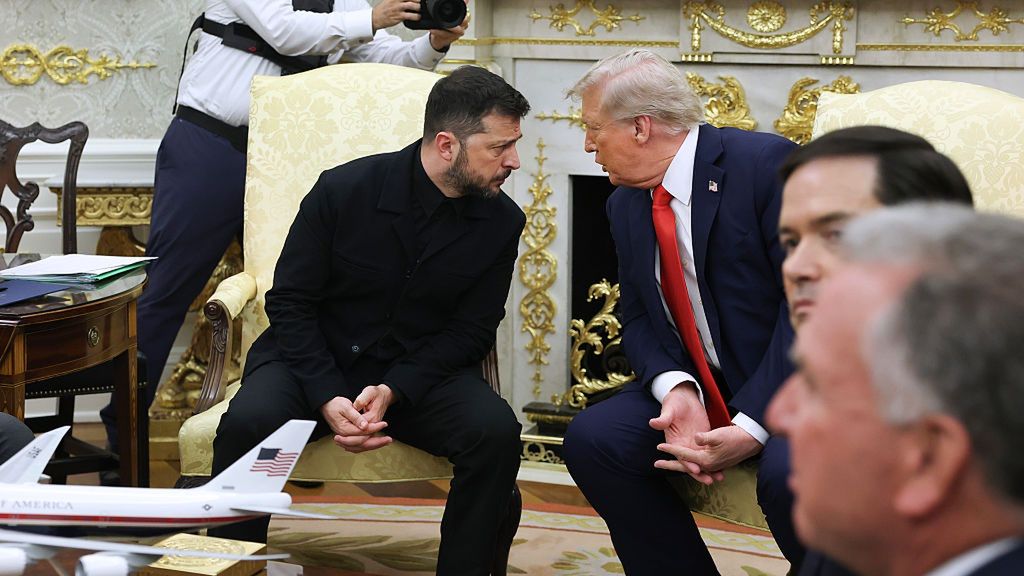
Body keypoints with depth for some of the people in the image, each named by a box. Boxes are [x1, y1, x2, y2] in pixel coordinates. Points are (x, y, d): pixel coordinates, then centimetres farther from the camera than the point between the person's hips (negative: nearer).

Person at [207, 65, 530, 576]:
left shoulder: (502, 222, -6)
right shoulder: (343, 190, -12)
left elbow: (472, 328, -1)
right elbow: (290, 303, -7)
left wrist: (394, 391, -18)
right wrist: (328, 400, -21)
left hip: (419, 369, 2)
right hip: (315, 361, -1)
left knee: (496, 431, -28)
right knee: (247, 423, -31)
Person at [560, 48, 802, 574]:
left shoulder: (766, 163, -16)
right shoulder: (625, 205, 8)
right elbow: (637, 319, 8)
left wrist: (752, 425, -26)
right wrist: (676, 389, -16)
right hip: (700, 387, 6)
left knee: (788, 474, -35)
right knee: (590, 438, -15)